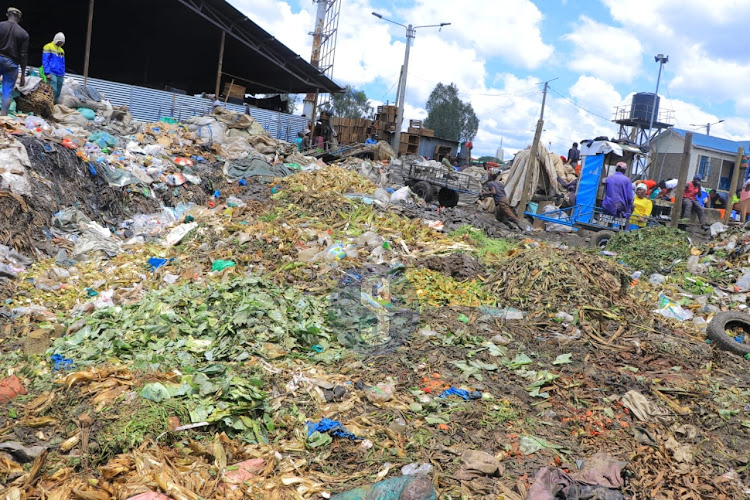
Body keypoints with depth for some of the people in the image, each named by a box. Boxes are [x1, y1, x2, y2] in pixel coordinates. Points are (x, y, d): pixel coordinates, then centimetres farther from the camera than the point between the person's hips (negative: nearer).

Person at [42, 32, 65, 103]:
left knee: (58, 92, 6)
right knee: (54, 90, -18)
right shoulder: (48, 47, 0)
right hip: (52, 73, -7)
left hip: (60, 75, 7)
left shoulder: (62, 50, 19)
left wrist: (63, 74, 16)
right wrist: (47, 73, -14)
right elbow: (45, 61, -6)